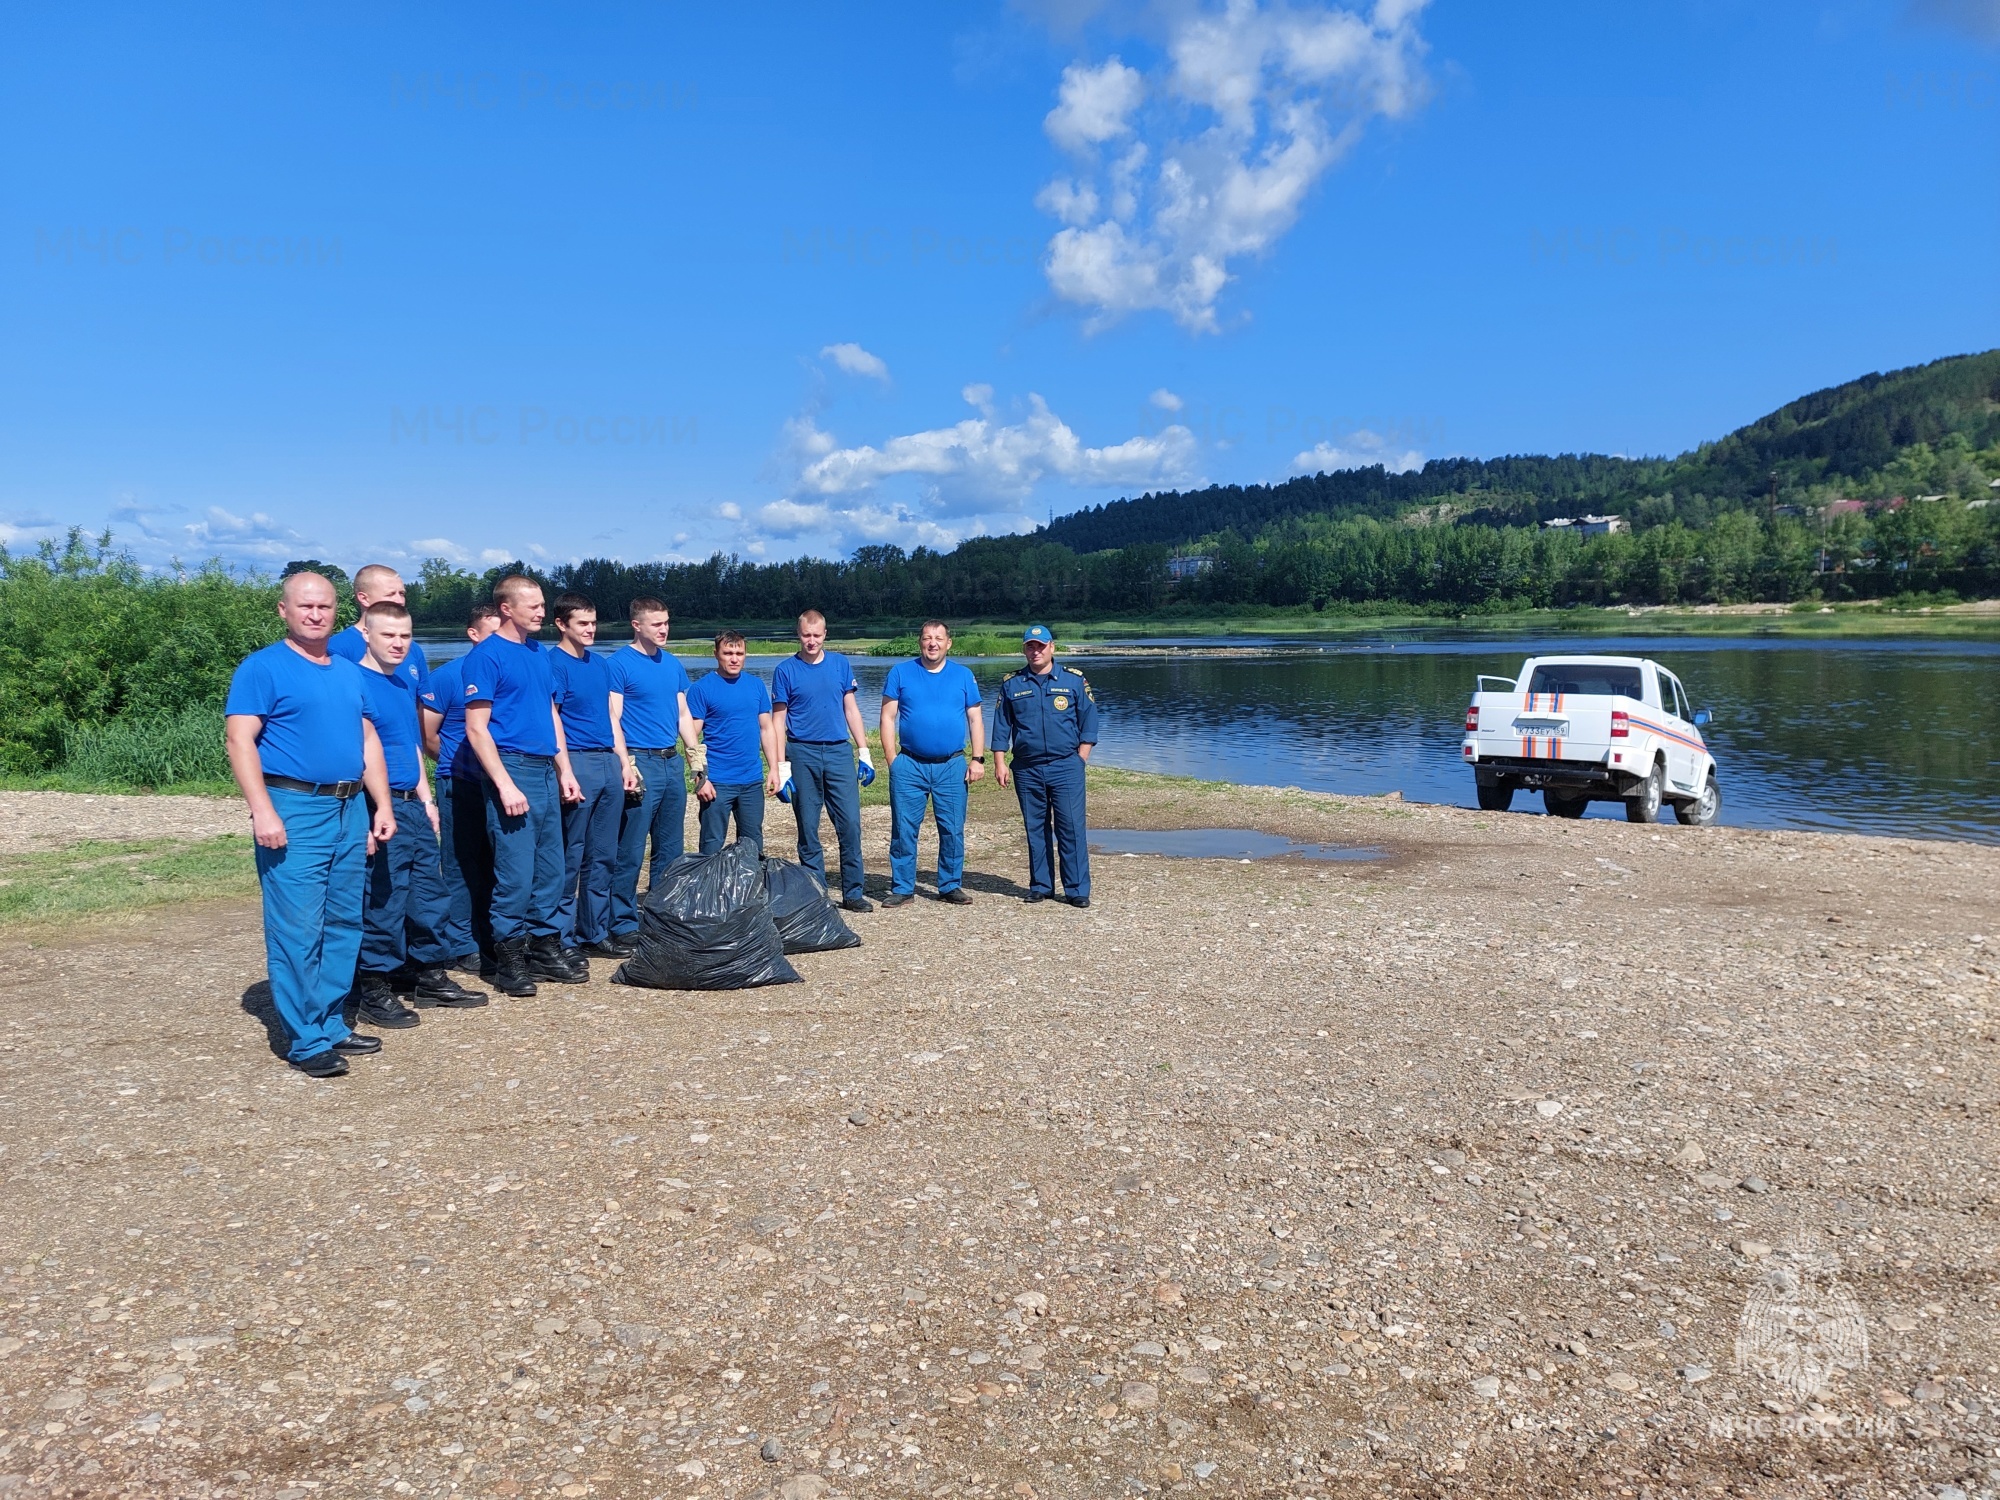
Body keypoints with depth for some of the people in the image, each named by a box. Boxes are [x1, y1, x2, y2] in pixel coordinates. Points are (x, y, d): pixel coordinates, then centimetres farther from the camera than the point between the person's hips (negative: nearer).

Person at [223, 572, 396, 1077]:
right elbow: (239, 739, -11)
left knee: (344, 924, 10)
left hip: (350, 809, 7)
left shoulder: (350, 672, 17)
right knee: (297, 930, -6)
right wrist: (262, 810, -20)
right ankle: (306, 1041, 0)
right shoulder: (263, 668, -3)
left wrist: (383, 805, 12)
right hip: (294, 810, -7)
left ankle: (332, 1024, 20)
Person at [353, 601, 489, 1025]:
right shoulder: (356, 683, -12)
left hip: (414, 806, 9)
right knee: (384, 901, -3)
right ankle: (373, 993, 9)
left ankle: (432, 978, 26)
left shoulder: (406, 683, 14)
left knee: (430, 894, 14)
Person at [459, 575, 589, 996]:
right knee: (515, 874, -5)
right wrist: (505, 785, -17)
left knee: (550, 870, 11)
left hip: (546, 772, 7)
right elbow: (476, 727, -12)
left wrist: (565, 772, 15)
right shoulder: (486, 655, -8)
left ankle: (545, 947, 22)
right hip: (513, 770, -7)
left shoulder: (539, 653, 15)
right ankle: (508, 956, 7)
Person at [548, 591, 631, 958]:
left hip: (608, 763, 7)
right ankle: (561, 938, 5)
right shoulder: (553, 663, -6)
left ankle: (595, 934, 19)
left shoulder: (600, 663, 16)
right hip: (578, 762, -7)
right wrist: (565, 773, -17)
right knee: (570, 856, -3)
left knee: (603, 856, 11)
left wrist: (624, 762, 12)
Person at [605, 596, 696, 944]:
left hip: (672, 762, 7)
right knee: (630, 851, -4)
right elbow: (613, 719, -10)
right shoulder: (620, 663, -6)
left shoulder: (673, 664, 14)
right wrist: (626, 765, -18)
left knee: (671, 849, 12)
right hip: (641, 762, -7)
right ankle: (624, 924, 4)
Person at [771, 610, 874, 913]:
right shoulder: (786, 670, 1)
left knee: (850, 823, -3)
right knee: (808, 827, 4)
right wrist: (781, 767, -6)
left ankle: (853, 893, 5)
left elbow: (851, 710, 12)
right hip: (802, 754, -2)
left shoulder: (840, 664, 8)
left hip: (839, 752, 2)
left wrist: (864, 753, 6)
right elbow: (778, 721, 0)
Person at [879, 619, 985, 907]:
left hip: (952, 767, 1)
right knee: (904, 829, 0)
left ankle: (951, 886, 16)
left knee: (953, 830, 4)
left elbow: (975, 720, 10)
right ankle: (902, 888, 9)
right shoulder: (900, 673, 5)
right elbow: (888, 718, 4)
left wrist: (977, 759, 1)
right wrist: (893, 759, -4)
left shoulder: (964, 675, 9)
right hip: (909, 765, -1)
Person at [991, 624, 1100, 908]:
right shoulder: (1012, 685, 9)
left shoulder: (1073, 680, 5)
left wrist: (1081, 758, -3)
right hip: (1027, 769, 2)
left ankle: (1077, 889, 1)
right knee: (1036, 829, 8)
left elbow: (1088, 720, 5)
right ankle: (1040, 886, 18)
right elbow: (1001, 727, 10)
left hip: (1066, 766, -2)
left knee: (1071, 828, -5)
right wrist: (999, 762, 3)